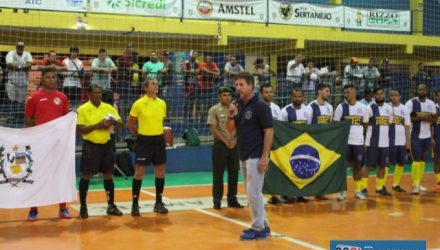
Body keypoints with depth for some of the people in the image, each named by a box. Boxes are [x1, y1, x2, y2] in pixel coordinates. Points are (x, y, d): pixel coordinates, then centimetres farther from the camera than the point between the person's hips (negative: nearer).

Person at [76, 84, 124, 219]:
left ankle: (111, 205, 17)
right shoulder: (83, 109, -5)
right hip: (90, 145, -4)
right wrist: (97, 126, -21)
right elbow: (79, 129, -12)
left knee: (108, 175, 8)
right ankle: (83, 206, 11)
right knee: (86, 176, 0)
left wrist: (114, 122, -14)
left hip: (106, 145, 4)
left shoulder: (109, 108, 7)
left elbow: (120, 124, 9)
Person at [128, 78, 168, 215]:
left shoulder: (162, 103, 6)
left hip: (159, 140, 5)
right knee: (139, 172, -2)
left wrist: (157, 132, 14)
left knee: (160, 171, 8)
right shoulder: (138, 103, -8)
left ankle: (159, 203, 19)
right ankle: (135, 204, 7)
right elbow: (130, 124, 1)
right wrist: (140, 134, 5)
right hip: (144, 141, -5)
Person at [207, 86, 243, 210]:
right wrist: (225, 141, -12)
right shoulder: (214, 110, -3)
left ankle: (232, 199, 17)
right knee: (218, 174, -1)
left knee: (234, 173, 7)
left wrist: (234, 140, -7)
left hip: (234, 145, 4)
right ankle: (217, 200, 7)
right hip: (220, 145, -4)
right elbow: (213, 129, -9)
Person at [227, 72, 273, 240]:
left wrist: (264, 157, -19)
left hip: (255, 156, -8)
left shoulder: (260, 106, -12)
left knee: (254, 192, -6)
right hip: (243, 156, 8)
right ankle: (263, 225, 23)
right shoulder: (238, 106, 9)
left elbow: (269, 131, -14)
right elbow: (230, 129, 12)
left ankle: (258, 228, 5)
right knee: (251, 192, 13)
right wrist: (231, 115, -8)